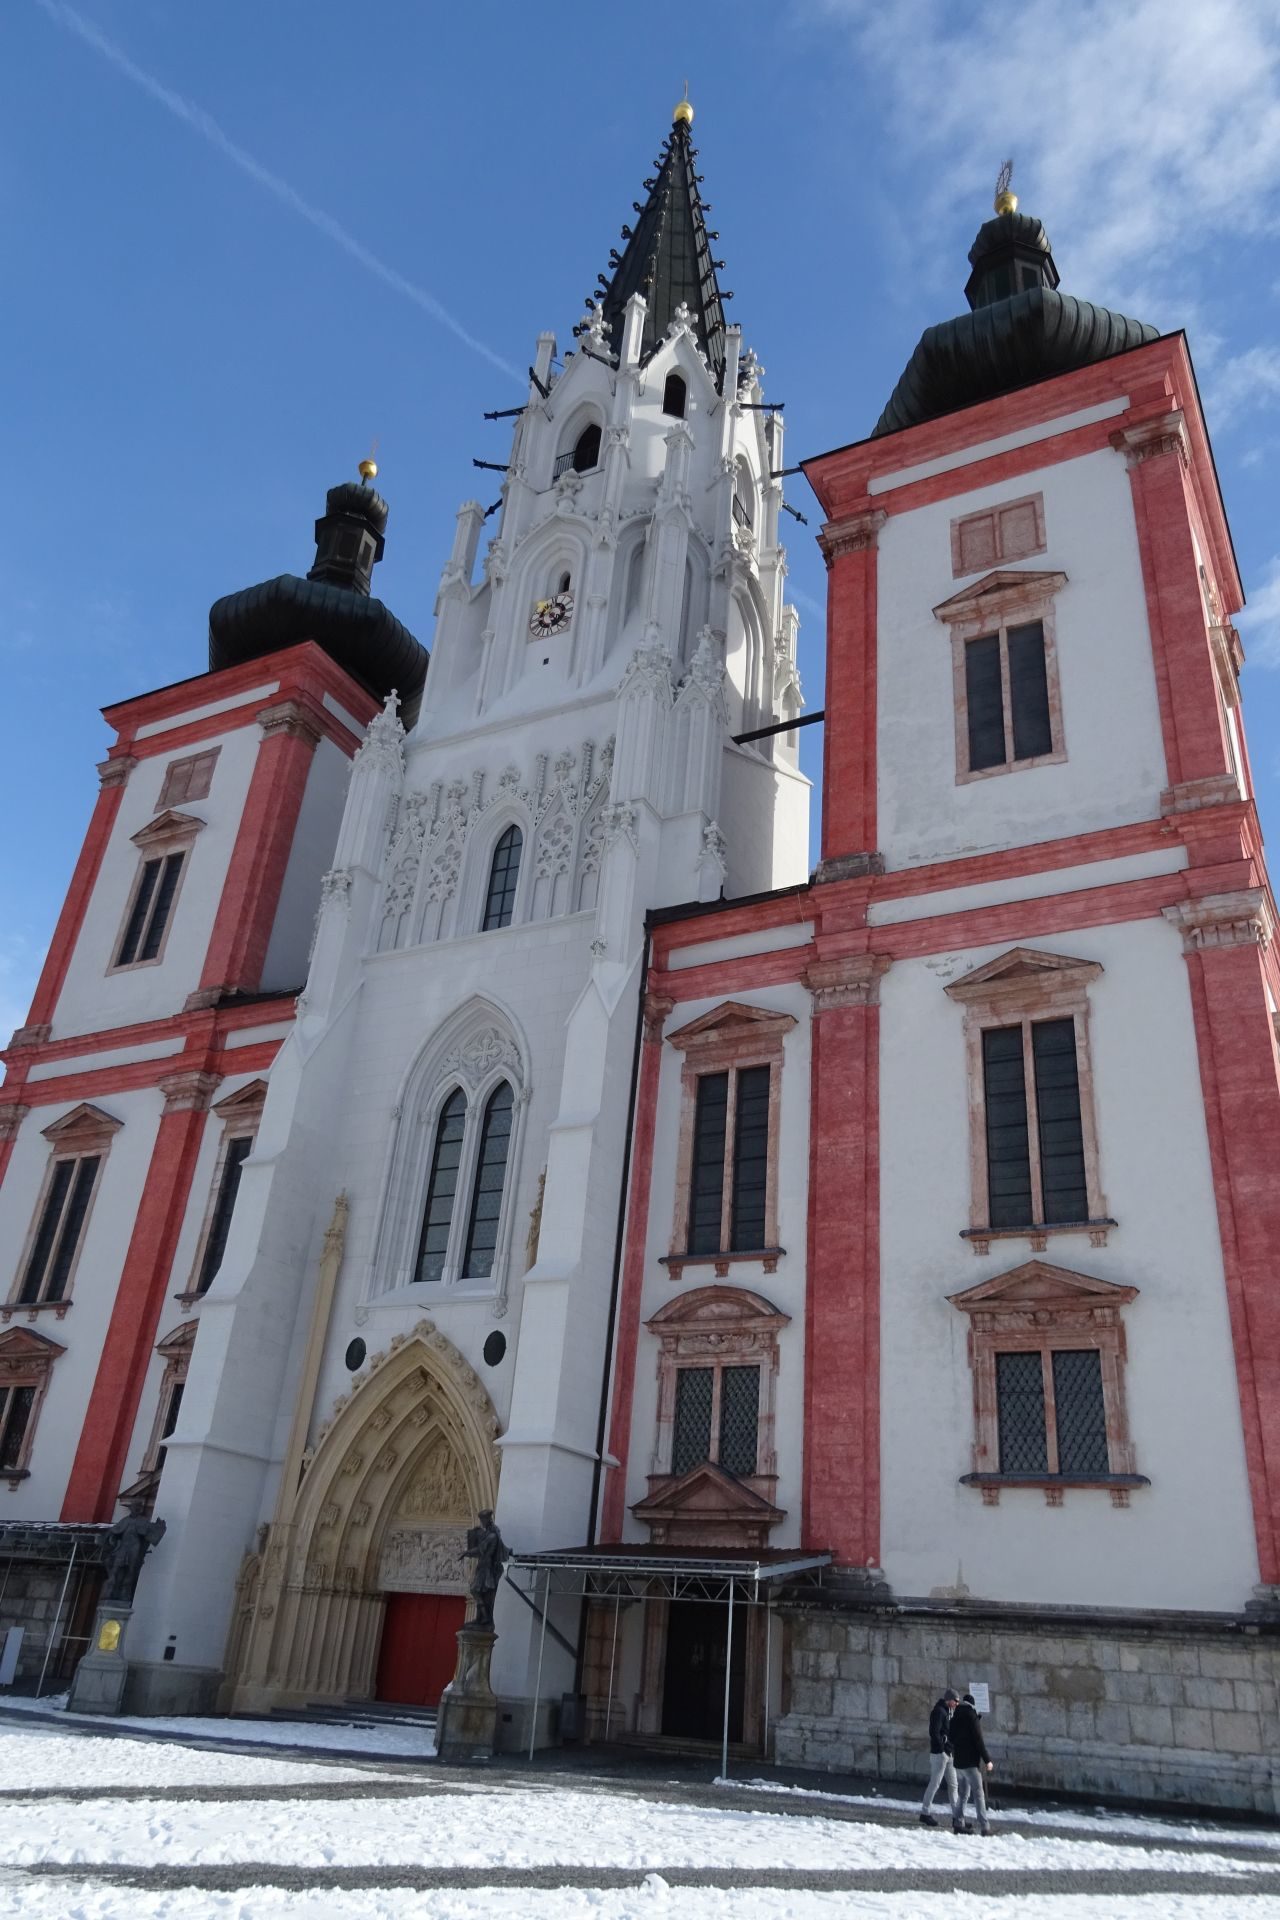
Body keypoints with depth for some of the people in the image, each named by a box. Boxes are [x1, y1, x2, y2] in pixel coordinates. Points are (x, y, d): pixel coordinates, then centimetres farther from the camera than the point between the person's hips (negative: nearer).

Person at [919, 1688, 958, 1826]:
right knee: (935, 1783, -4)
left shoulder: (948, 1712, 16)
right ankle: (925, 1813, 4)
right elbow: (934, 1732, -20)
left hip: (949, 1753, 9)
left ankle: (956, 1816, 15)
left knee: (953, 1784, 10)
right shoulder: (939, 1711, -14)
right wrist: (943, 1748, -18)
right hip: (939, 1753, -9)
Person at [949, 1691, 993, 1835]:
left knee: (962, 1793, 13)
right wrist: (987, 1760, -12)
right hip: (971, 1762, -7)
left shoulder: (955, 1717, 12)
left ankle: (958, 1823, 11)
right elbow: (978, 1739, -15)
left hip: (958, 1762, 7)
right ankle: (984, 1827, -9)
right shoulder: (971, 1715, -11)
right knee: (978, 1794, -4)